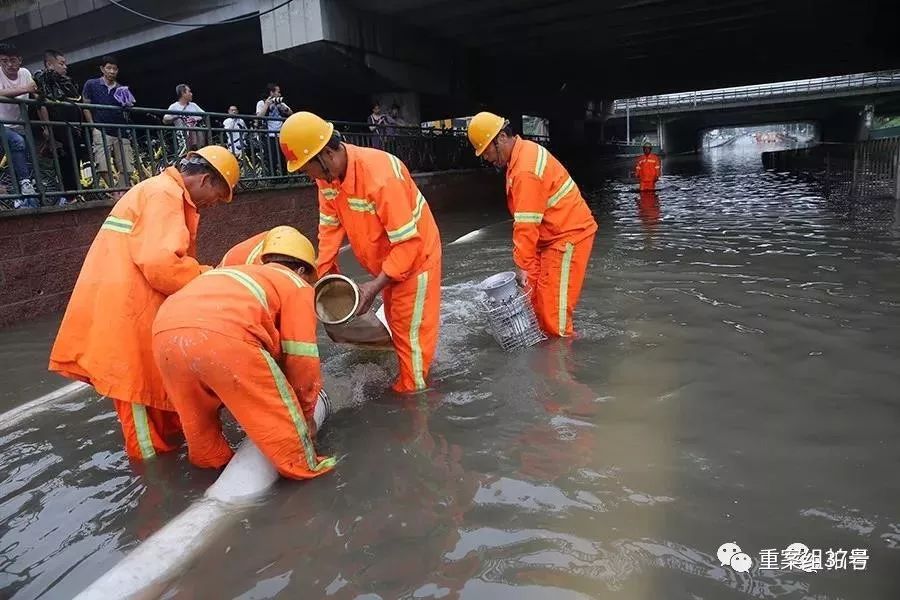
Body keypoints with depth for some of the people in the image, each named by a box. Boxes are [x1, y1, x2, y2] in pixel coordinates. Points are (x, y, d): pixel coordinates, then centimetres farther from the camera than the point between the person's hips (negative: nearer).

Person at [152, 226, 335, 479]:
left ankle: (213, 460, 47)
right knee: (275, 409, 13)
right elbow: (301, 359, 13)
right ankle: (302, 466, 24)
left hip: (165, 332, 7)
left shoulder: (242, 274, 40)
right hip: (221, 335, -7)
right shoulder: (297, 286, 22)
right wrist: (305, 412, 27)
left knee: (198, 413, 30)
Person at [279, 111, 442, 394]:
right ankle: (406, 377, 40)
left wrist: (375, 286, -29)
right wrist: (323, 274, -7)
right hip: (386, 260, 8)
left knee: (411, 329, 2)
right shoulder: (327, 174, -11)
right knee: (395, 322, 21)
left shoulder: (382, 176, -36)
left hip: (415, 255, -8)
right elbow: (330, 225, -2)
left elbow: (408, 242, -32)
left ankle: (412, 391, 18)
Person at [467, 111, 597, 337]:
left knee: (554, 300, -4)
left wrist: (524, 265, -19)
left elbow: (527, 224, -25)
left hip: (569, 234, -10)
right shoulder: (523, 152, 7)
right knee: (537, 293, 13)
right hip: (553, 234, 10)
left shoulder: (525, 170, -25)